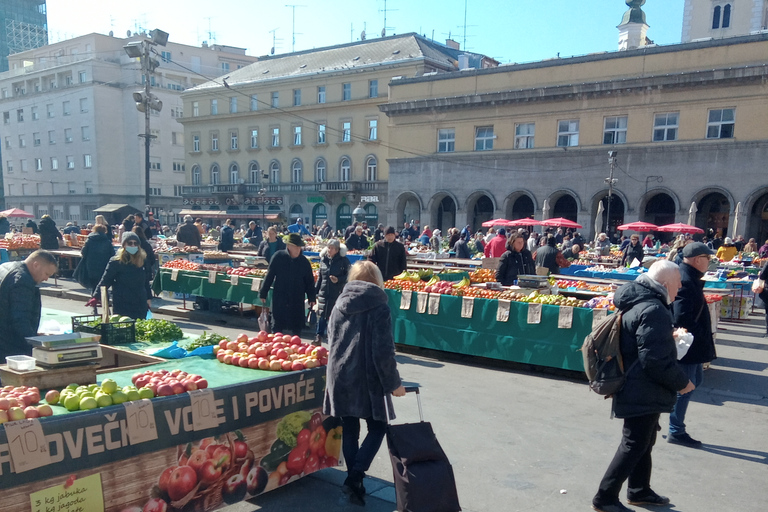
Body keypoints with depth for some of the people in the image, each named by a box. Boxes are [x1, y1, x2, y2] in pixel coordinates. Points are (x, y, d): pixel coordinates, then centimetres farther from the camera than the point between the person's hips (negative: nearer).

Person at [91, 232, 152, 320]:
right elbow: (105, 281, -8)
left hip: (140, 306, 4)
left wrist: (148, 298, 17)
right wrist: (96, 297, -19)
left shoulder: (142, 261, 7)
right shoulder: (115, 262, -7)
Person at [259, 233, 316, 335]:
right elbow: (269, 276, -1)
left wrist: (311, 298, 4)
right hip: (279, 299, -1)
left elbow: (309, 281, 6)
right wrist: (263, 294, 2)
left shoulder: (304, 261, -1)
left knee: (297, 328, 8)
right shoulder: (278, 257, -6)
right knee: (277, 327, 6)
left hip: (297, 300, 1)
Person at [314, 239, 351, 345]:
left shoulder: (343, 260, -5)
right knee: (321, 316, 5)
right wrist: (315, 291, 16)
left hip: (337, 294, -4)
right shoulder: (323, 259, 9)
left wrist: (338, 280, -18)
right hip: (323, 292, 4)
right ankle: (318, 337, 13)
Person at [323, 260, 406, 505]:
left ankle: (354, 481, 19)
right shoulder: (379, 307, -12)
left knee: (349, 430, 13)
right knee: (377, 428, 8)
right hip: (367, 379, -5)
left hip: (339, 376, 5)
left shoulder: (340, 304, 6)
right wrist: (393, 383, -6)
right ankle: (355, 477, -5)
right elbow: (383, 351, -15)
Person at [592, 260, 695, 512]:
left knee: (643, 442, 23)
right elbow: (656, 360, -26)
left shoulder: (637, 302, 8)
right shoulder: (654, 311, -24)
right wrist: (682, 382, -13)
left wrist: (670, 338, 18)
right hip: (643, 393, -10)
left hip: (636, 388, 10)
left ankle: (639, 491, 38)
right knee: (634, 445, 0)